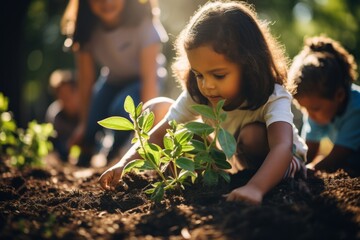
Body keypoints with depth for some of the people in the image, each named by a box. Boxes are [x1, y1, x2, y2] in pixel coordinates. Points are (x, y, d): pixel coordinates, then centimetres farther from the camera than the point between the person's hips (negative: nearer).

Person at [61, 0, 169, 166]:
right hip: (112, 80, 3)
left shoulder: (142, 22, -30)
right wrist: (85, 124, -12)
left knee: (122, 109, -32)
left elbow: (150, 77, -32)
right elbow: (86, 78, -14)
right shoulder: (86, 28, -20)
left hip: (140, 80, -3)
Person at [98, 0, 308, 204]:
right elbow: (159, 135, -19)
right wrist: (124, 164, -37)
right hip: (237, 162, 6)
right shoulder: (196, 95, -21)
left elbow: (282, 147, -52)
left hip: (287, 159, -6)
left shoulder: (272, 98, -35)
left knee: (253, 134, -35)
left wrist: (255, 188, -70)